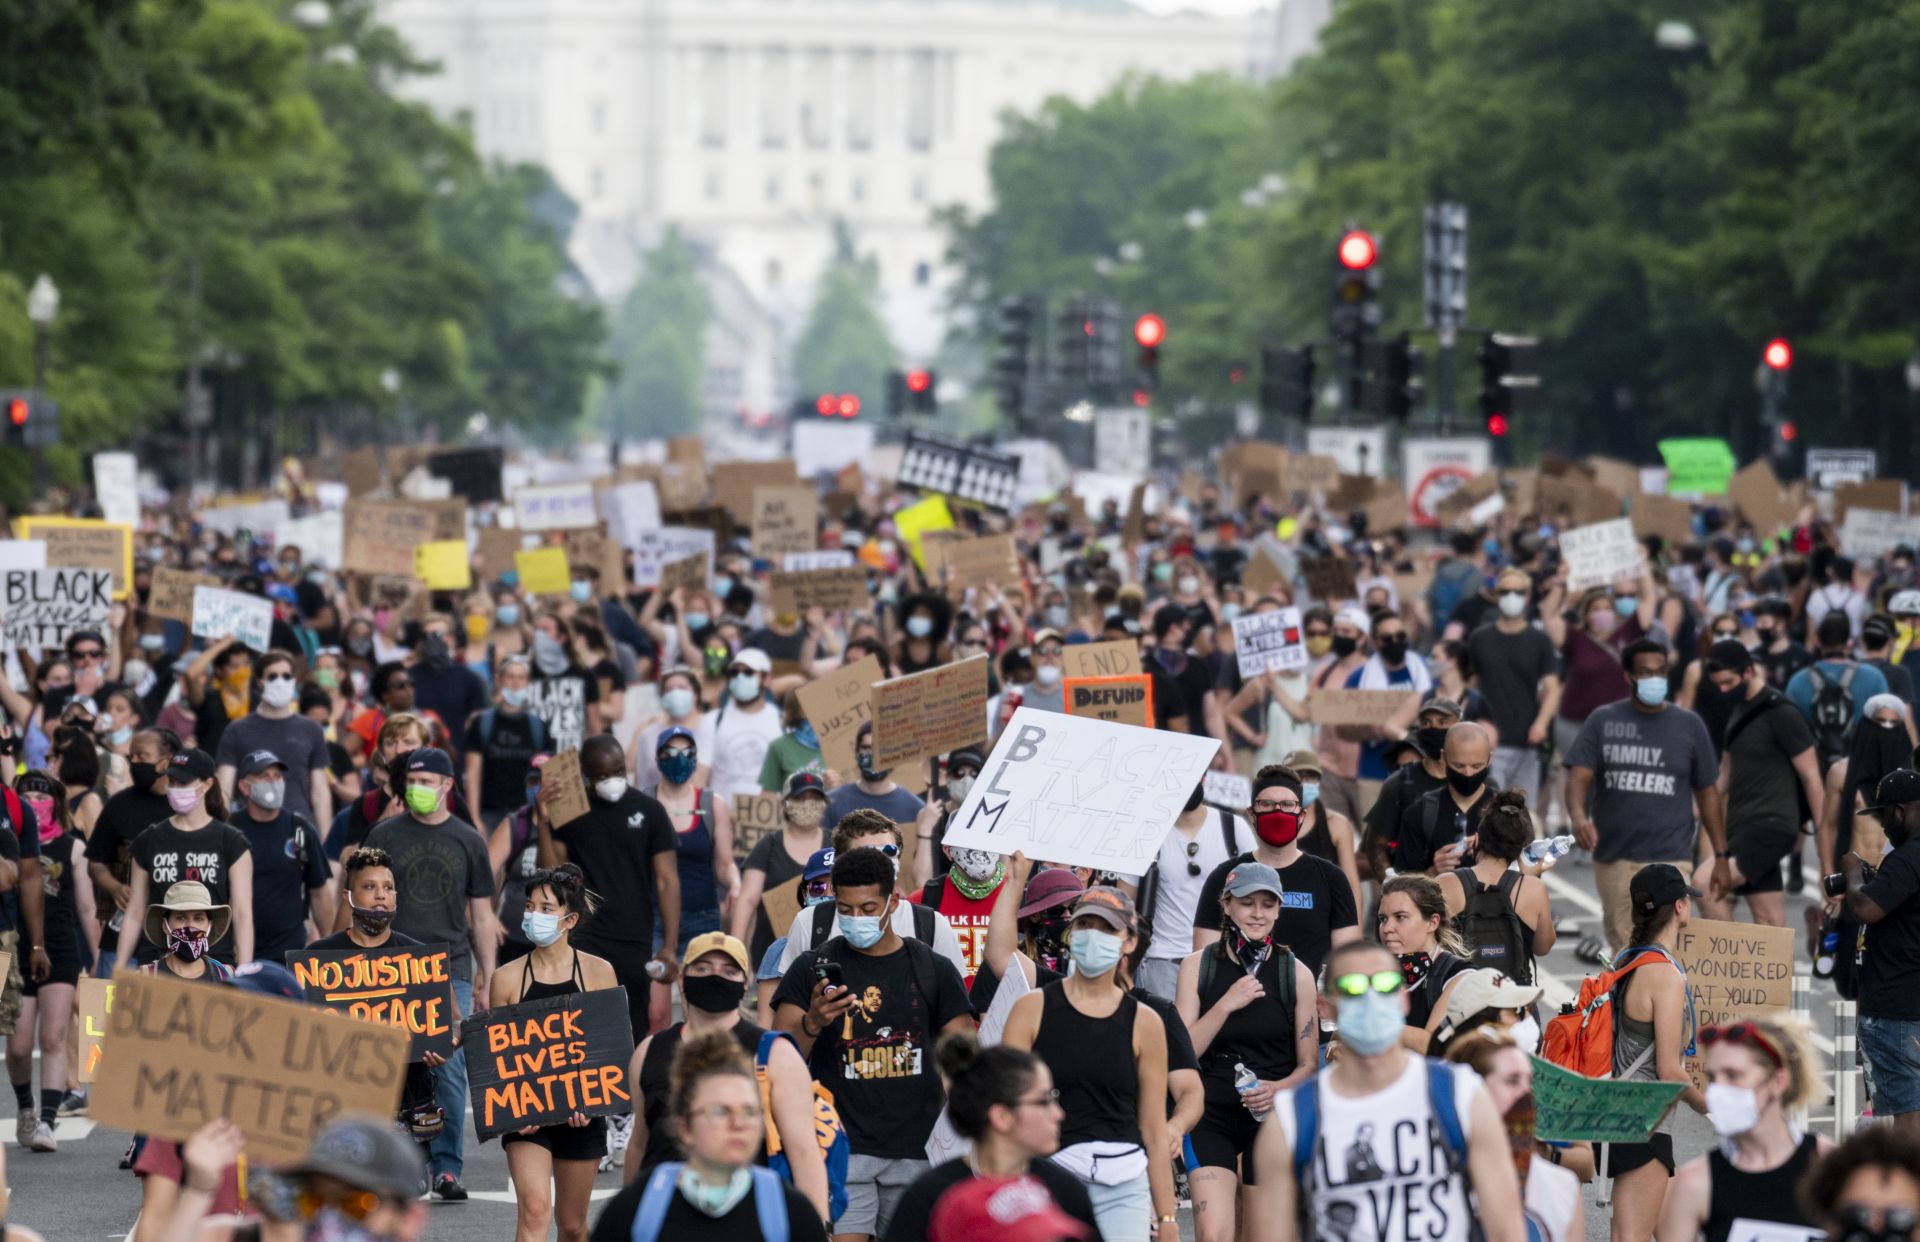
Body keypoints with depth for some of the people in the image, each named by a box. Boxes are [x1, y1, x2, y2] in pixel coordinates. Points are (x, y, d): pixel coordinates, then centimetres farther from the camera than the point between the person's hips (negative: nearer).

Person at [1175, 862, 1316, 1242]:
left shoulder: (1296, 974, 2)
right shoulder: (1198, 966, 1)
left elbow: (1309, 1064, 5)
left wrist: (1279, 1089, -15)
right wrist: (1227, 1004, -16)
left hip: (1273, 1116, 1)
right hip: (1211, 1115, -1)